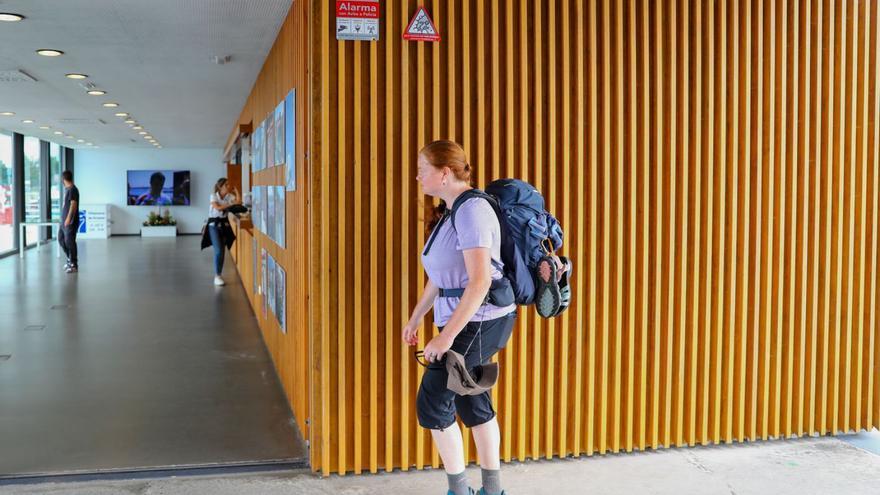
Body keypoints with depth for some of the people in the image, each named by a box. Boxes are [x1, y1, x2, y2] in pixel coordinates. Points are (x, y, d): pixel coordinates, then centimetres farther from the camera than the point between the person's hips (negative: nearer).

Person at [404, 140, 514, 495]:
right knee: (471, 402, 15)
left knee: (432, 402, -5)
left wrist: (445, 336, -26)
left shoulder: (471, 211, -19)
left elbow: (480, 282, -26)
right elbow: (441, 276, 19)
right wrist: (415, 318, 21)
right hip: (465, 319, 10)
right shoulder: (449, 212, 12)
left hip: (480, 320, -10)